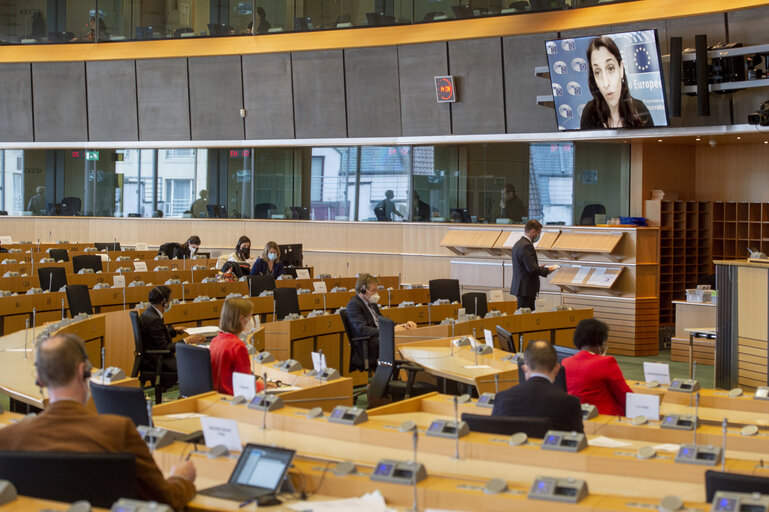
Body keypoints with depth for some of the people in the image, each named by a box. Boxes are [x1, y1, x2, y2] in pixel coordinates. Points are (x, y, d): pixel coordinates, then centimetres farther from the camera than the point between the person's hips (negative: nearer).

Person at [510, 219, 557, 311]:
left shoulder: (518, 244, 14)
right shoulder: (526, 246, -18)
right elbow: (532, 268, -22)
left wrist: (541, 268, 15)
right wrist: (547, 270, -8)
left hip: (519, 286, 10)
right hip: (526, 289, -10)